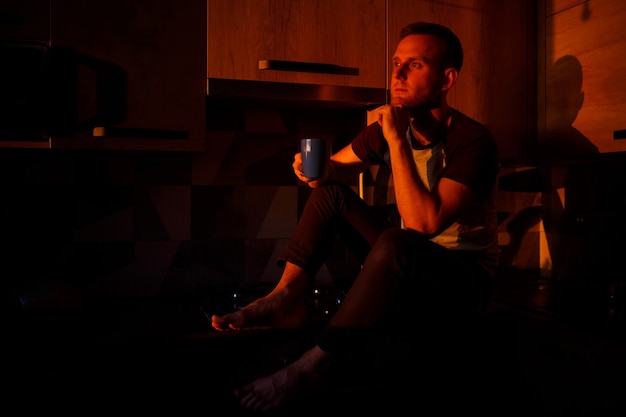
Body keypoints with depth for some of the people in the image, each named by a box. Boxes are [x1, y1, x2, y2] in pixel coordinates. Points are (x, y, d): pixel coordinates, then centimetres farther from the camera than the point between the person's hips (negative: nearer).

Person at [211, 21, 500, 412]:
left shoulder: (473, 141, -22)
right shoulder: (389, 127, -2)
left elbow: (424, 223, -34)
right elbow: (335, 169, 10)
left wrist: (397, 141, -30)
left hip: (465, 276, -7)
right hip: (405, 263, 7)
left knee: (397, 242, -39)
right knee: (330, 191, -3)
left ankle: (313, 366, -31)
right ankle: (288, 297, -18)